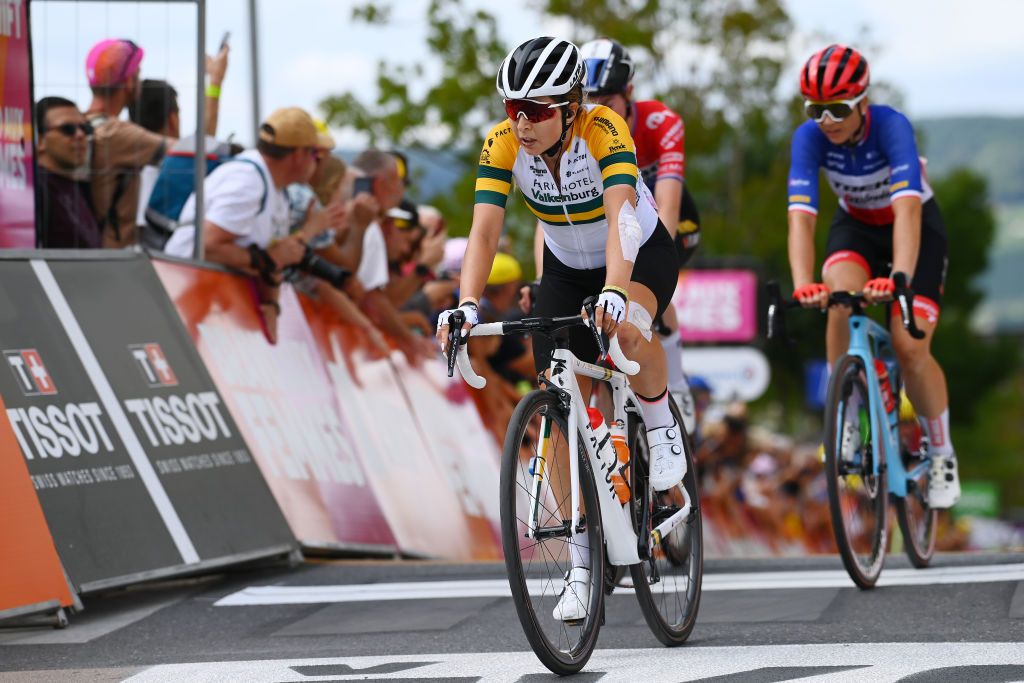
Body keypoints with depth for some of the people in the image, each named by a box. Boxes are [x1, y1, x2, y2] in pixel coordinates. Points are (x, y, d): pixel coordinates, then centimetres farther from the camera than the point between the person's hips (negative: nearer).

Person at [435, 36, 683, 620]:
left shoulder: (605, 131, -32)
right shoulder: (503, 145, -21)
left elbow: (621, 220, -44)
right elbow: (485, 231, -27)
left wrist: (613, 294, -60)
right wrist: (467, 305, -44)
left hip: (641, 253, -4)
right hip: (567, 268, 4)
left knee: (628, 330, -39)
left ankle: (661, 425, -8)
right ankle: (582, 561, 4)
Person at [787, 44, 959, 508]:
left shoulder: (891, 126, -33)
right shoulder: (809, 138, -25)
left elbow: (907, 209, -44)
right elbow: (801, 215, -33)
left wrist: (900, 277, -59)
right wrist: (803, 285, -49)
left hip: (917, 226, -2)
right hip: (857, 227, 2)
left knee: (910, 347, -17)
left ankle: (942, 456, 6)